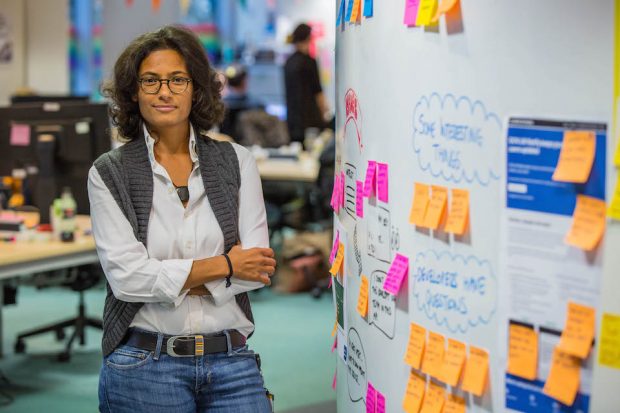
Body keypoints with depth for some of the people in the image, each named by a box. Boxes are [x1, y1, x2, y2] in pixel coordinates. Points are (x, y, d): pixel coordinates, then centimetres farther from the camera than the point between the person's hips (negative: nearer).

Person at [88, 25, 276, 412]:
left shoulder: (238, 162, 4)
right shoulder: (109, 173, -1)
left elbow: (257, 269, -3)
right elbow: (126, 276, -11)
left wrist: (172, 278, -11)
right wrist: (223, 266, -8)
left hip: (231, 361, 2)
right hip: (143, 365, -2)